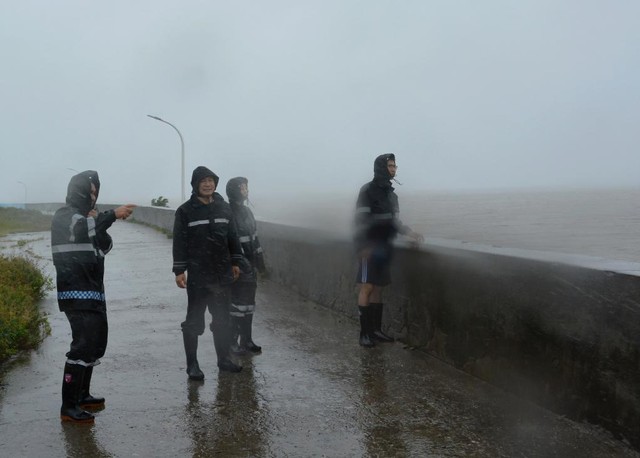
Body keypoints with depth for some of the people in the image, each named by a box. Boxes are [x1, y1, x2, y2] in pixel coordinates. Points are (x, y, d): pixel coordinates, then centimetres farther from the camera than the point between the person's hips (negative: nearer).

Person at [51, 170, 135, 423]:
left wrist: (97, 223, -6)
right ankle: (69, 406, -12)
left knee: (96, 343, 15)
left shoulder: (88, 218, 20)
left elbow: (106, 246, 11)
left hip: (92, 292, 10)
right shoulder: (64, 216, -7)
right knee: (83, 345, -15)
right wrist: (113, 215, -38)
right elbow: (81, 229, -29)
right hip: (77, 293, -10)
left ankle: (82, 395, 27)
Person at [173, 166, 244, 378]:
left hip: (222, 274, 4)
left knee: (222, 320, 13)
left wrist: (235, 262, 11)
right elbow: (179, 242, -7)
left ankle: (224, 359, 26)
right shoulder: (186, 211, -5)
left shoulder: (224, 208, 7)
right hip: (197, 276, -4)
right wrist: (179, 270, -11)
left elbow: (233, 237, 12)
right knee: (194, 321, 3)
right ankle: (192, 364, 12)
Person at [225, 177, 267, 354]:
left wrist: (260, 262, 17)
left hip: (249, 266, 8)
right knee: (237, 304, -4)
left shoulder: (247, 211, 14)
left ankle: (246, 340, 21)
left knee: (248, 303, 12)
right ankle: (232, 342, 6)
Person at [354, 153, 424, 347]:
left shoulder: (391, 193, 15)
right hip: (369, 248, -7)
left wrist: (409, 233, 5)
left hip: (383, 248, 7)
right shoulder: (368, 190, -9)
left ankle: (376, 330, 15)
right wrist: (364, 247, -23)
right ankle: (364, 333, -3)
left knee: (378, 288, 9)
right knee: (367, 287, -7)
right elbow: (360, 220, -15)